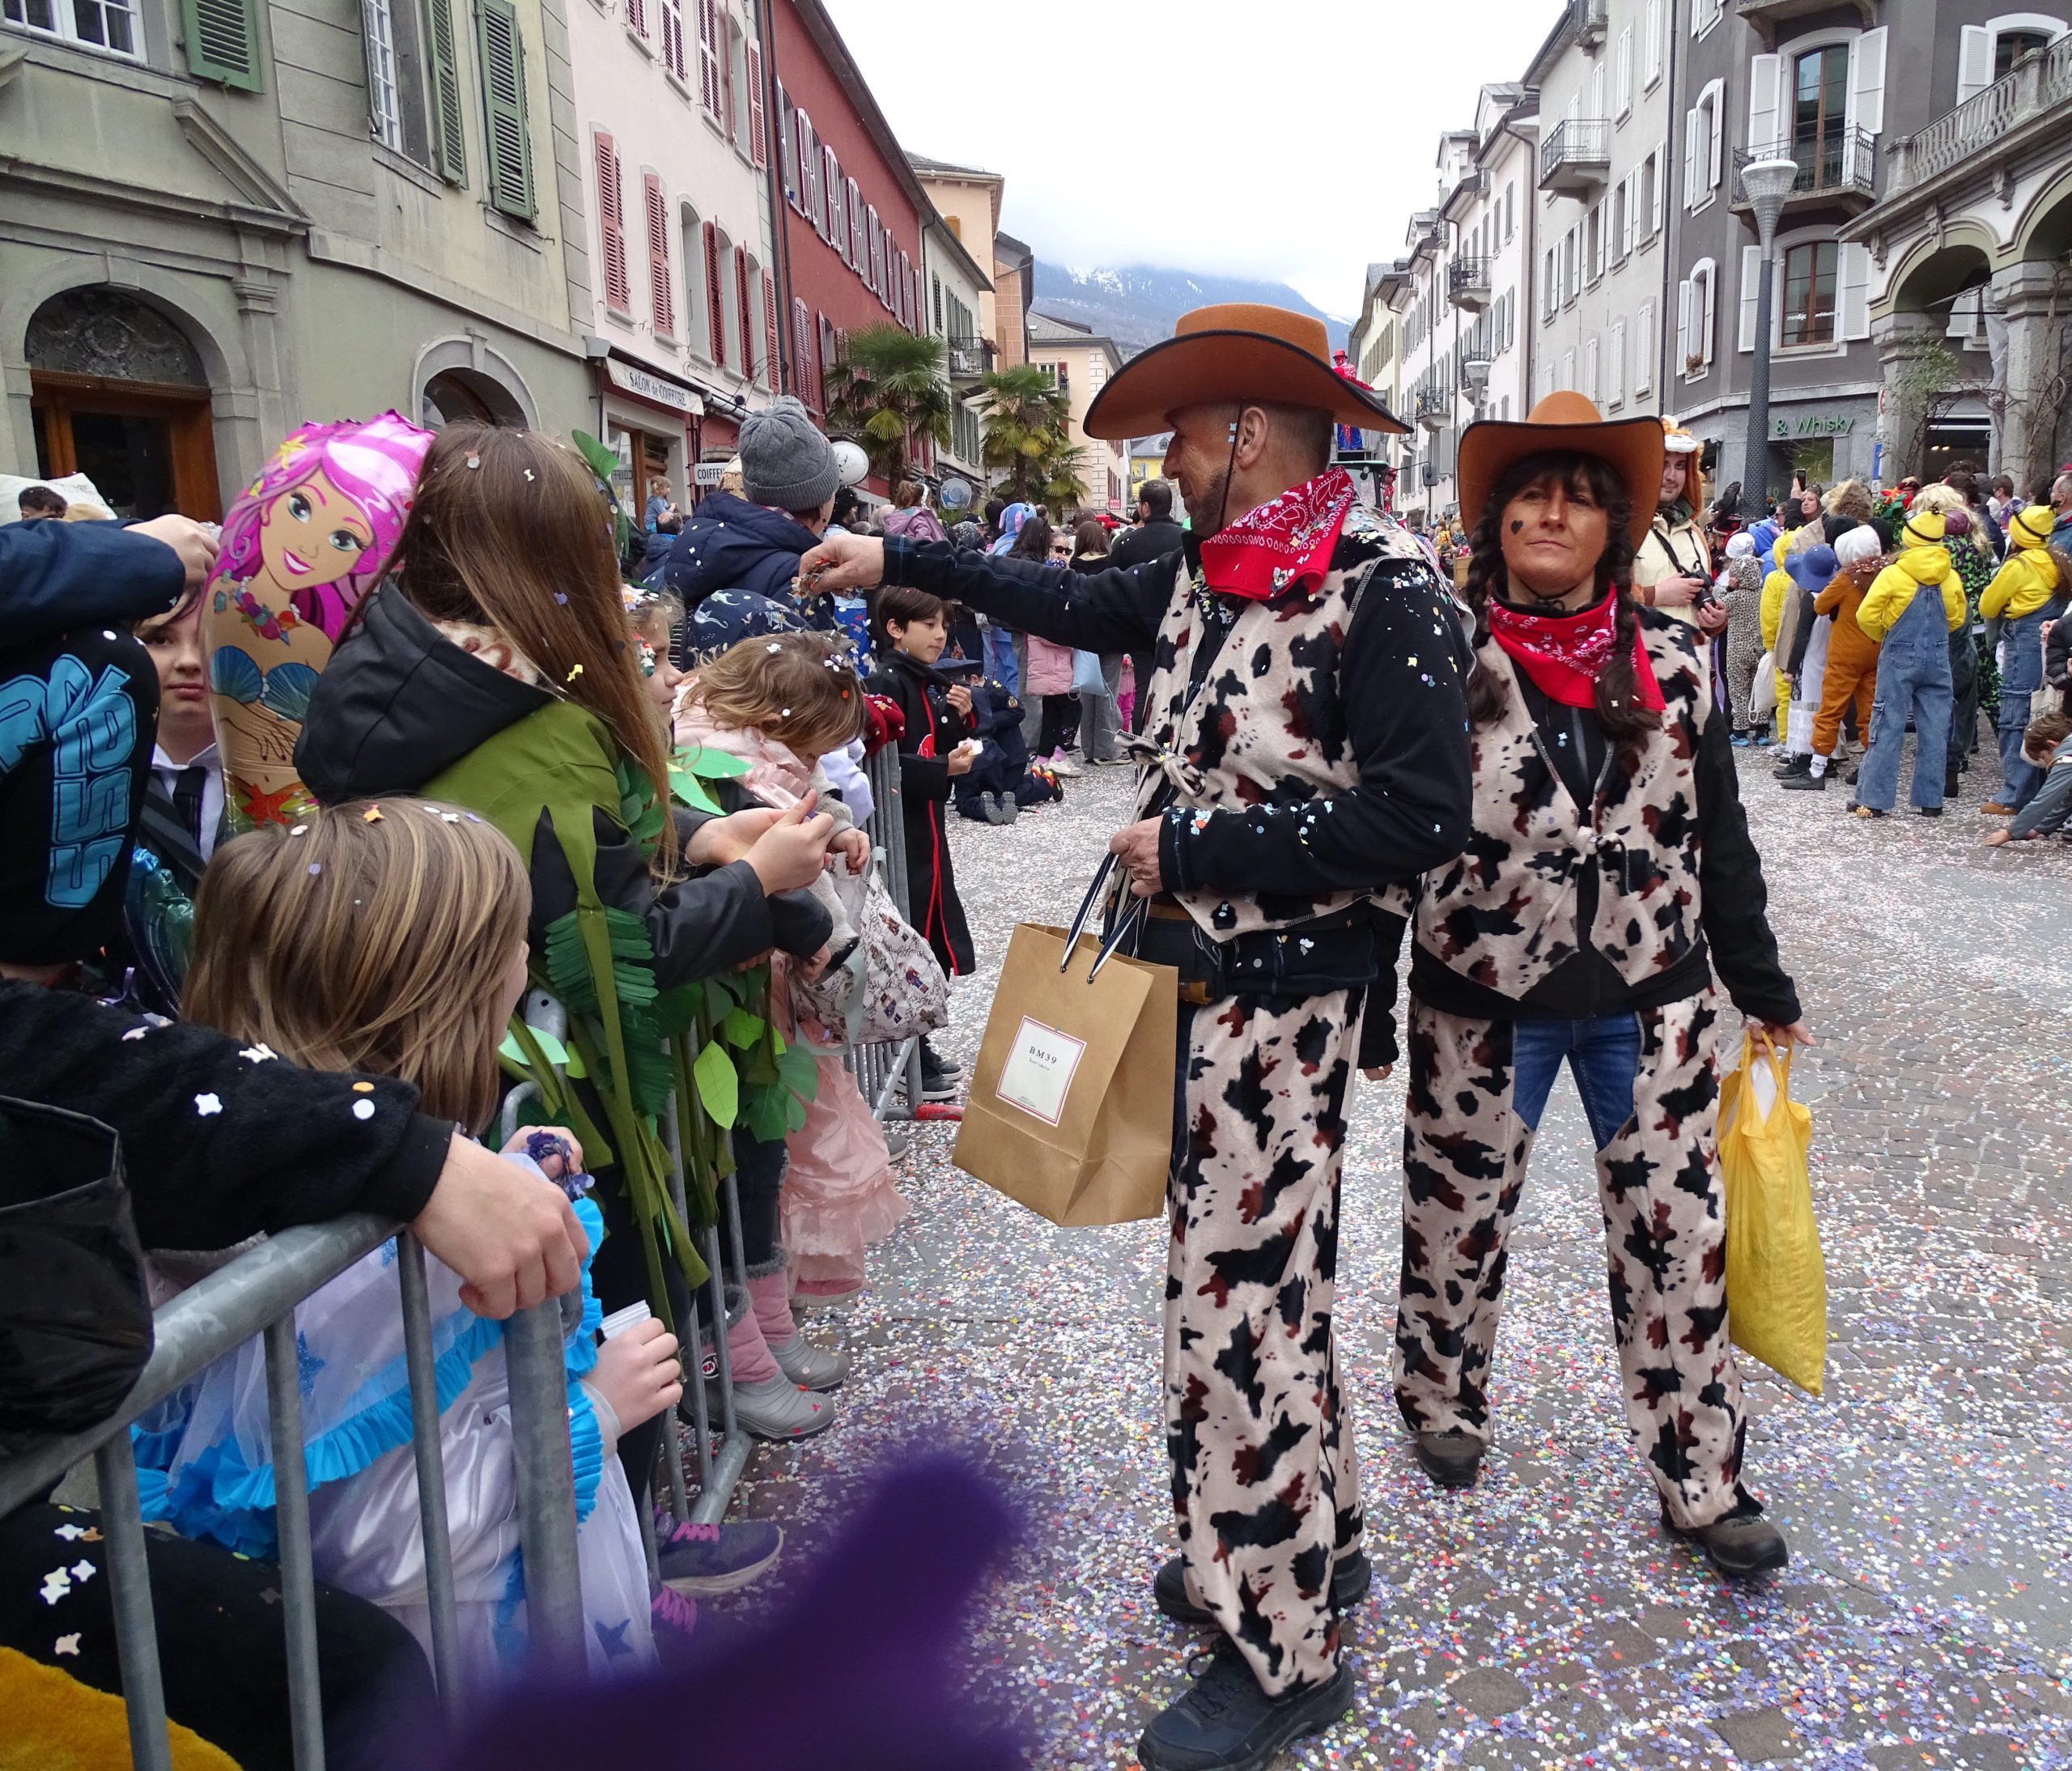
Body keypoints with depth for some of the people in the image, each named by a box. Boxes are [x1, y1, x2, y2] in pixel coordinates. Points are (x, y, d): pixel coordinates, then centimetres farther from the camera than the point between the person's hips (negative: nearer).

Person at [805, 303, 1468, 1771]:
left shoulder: (1383, 586, -16)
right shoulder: (1212, 572, 9)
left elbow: (1422, 816, -24)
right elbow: (1081, 604, 26)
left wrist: (1193, 848, -19)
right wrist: (903, 563, 28)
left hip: (1280, 995, -8)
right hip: (1188, 973, 8)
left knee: (1239, 1301, -1)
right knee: (1259, 1266, 19)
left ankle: (1284, 1650, 19)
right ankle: (1308, 1540, 39)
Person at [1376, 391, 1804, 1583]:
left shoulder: (1675, 661, 1)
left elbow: (1719, 840, 8)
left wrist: (1764, 991, 13)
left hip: (1651, 998, 2)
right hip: (1483, 1000, -2)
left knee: (1679, 1237, 8)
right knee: (1459, 1216, 14)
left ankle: (1703, 1479, 25)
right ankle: (1446, 1402, 40)